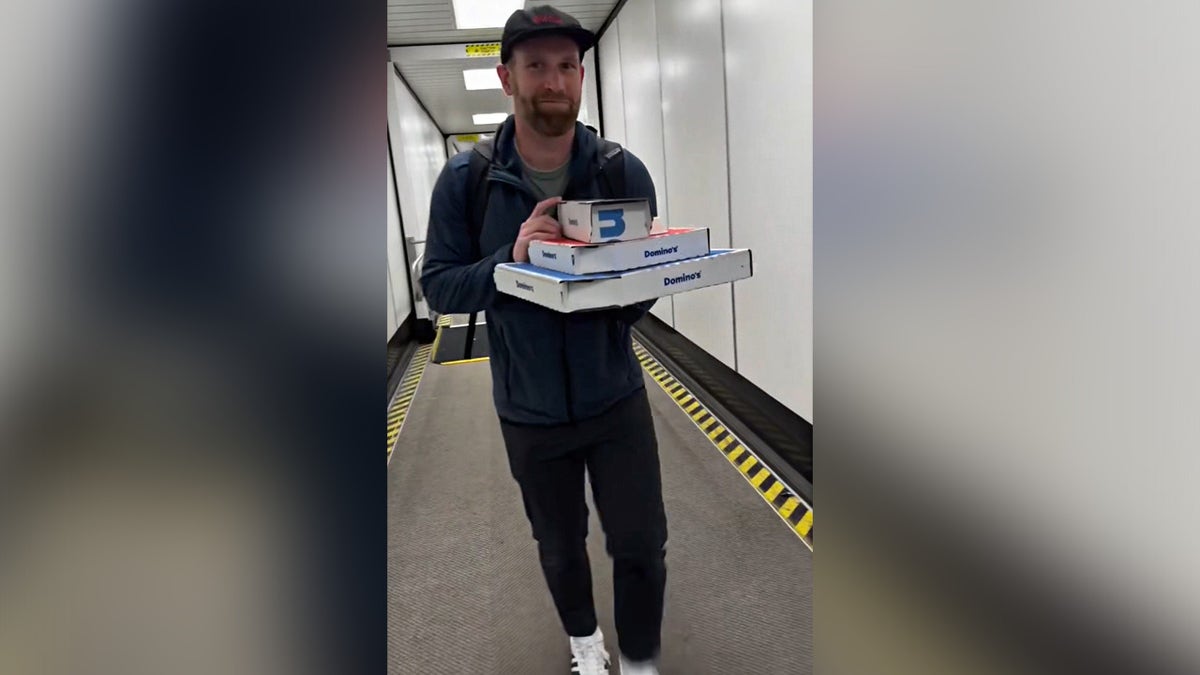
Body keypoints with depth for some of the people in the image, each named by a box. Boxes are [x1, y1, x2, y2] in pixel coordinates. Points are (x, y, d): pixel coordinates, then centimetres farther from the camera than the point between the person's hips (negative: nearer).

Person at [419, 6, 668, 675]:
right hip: (529, 409, 1)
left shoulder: (624, 172, -9)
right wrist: (511, 259, -27)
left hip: (616, 396, 0)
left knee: (642, 546, 7)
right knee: (561, 546, 21)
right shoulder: (466, 179, -11)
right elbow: (440, 287, -9)